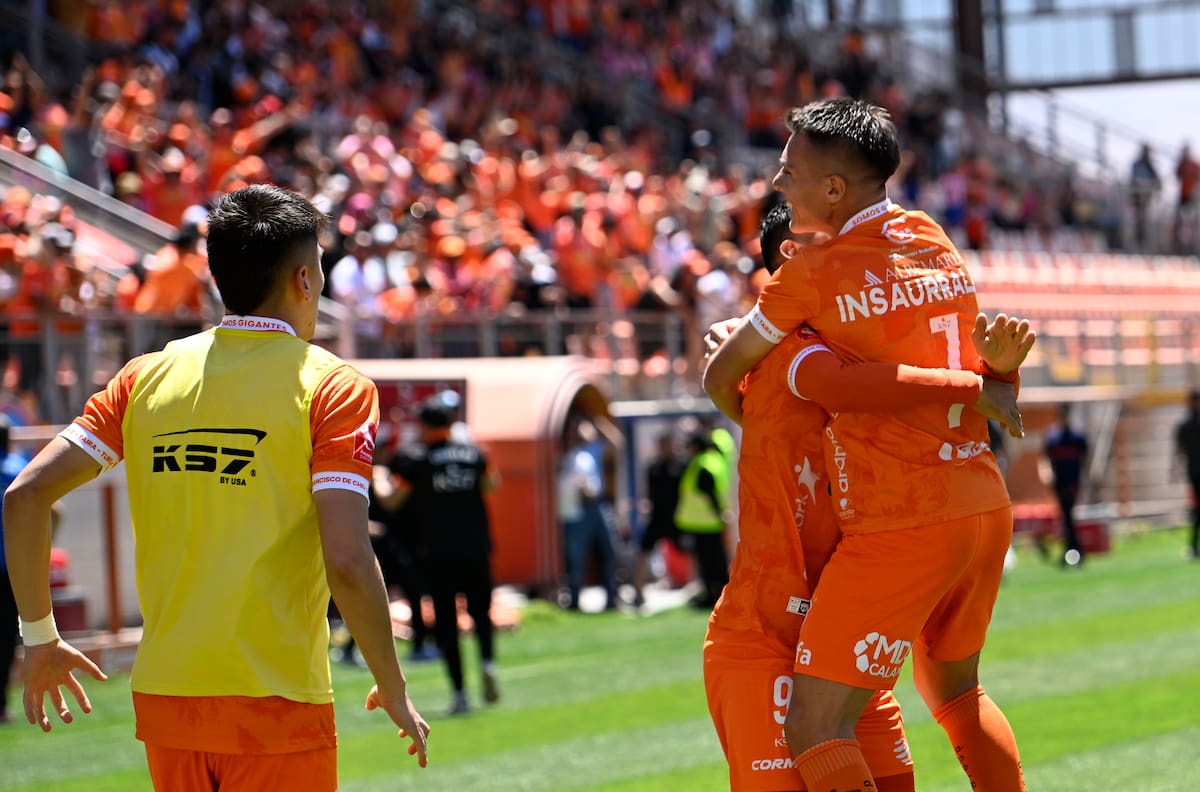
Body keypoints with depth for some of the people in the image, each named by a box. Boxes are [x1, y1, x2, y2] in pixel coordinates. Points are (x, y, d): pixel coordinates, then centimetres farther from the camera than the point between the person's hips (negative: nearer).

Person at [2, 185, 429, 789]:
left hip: (162, 700, 5)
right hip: (277, 711, -5)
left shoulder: (147, 375, 7)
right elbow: (347, 562, -15)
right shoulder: (332, 387, -6)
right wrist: (393, 691, -3)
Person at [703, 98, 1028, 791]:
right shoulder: (940, 245, 9)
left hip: (898, 527, -8)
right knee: (955, 690, 28)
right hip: (985, 506, 8)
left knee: (815, 728, -6)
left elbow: (721, 379, 4)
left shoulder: (811, 276, -9)